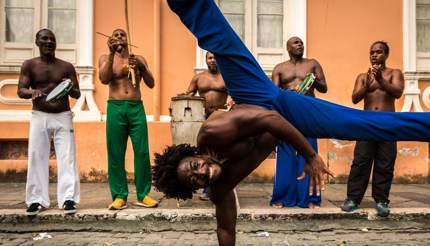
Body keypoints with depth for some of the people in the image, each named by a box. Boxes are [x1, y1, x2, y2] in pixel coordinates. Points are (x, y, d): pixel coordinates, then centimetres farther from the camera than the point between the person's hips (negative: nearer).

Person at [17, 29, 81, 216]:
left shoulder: (67, 66, 5)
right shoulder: (29, 65, 4)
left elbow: (77, 94, 4)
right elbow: (20, 91, -5)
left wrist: (70, 89, -20)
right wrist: (32, 92, -28)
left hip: (63, 117, 0)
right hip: (39, 117, 0)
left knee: (67, 158, -6)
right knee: (37, 158, -1)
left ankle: (68, 198, -4)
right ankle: (36, 200, 6)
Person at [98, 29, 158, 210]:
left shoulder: (139, 59, 14)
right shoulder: (106, 58, 11)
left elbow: (151, 84, 6)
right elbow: (104, 79, -8)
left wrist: (142, 67, -10)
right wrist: (112, 54, -12)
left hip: (136, 108, 1)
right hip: (115, 108, -1)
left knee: (142, 152, -4)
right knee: (115, 153, -1)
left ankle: (143, 195, 4)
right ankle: (119, 196, 6)